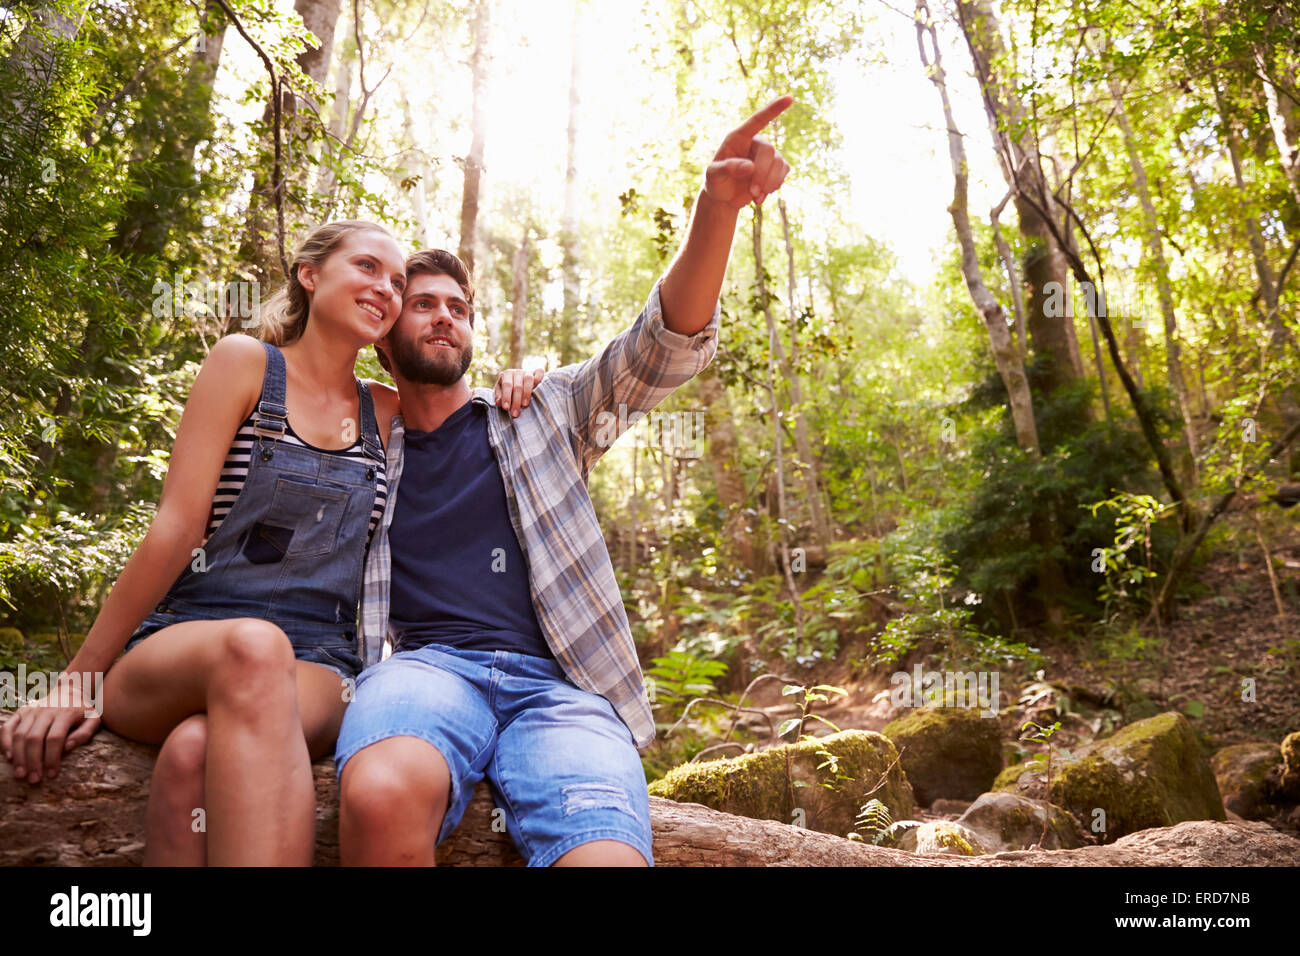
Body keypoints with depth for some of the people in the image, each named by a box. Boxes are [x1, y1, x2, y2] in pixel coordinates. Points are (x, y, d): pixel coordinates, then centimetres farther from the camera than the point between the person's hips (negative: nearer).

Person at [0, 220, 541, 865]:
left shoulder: (385, 414, 14)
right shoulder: (245, 363, 4)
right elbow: (177, 526, -2)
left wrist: (510, 393, 7)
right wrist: (79, 679, -5)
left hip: (314, 669, 2)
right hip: (179, 649, -1)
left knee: (196, 750, -34)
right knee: (254, 646, -38)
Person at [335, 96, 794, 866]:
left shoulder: (542, 416, 20)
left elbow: (664, 349, 5)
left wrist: (718, 208, -11)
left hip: (556, 685, 0)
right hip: (425, 667, 1)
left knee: (608, 853, -33)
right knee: (384, 796, -38)